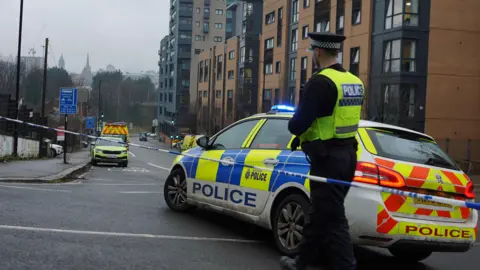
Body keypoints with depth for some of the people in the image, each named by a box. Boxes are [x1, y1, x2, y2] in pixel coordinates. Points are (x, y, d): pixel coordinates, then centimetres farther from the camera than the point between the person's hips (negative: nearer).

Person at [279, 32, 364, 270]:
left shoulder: (320, 82, -18)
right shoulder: (354, 82, 10)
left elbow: (297, 124, -21)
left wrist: (294, 125, 3)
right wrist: (306, 134, 12)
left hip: (327, 158, -9)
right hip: (347, 154, 9)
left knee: (332, 220, -4)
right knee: (318, 214, 20)